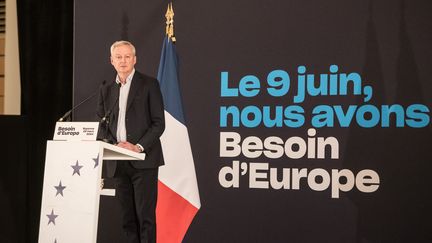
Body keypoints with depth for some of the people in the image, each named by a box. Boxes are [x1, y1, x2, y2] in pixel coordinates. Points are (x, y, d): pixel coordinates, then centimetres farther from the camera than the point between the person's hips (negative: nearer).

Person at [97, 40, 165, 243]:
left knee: (145, 216, -6)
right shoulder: (106, 89, 15)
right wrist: (111, 145, -5)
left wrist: (138, 147, -15)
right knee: (128, 218, 7)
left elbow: (158, 123, -4)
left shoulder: (149, 84, 1)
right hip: (118, 163, 5)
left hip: (143, 160, -4)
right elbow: (101, 125, 14)